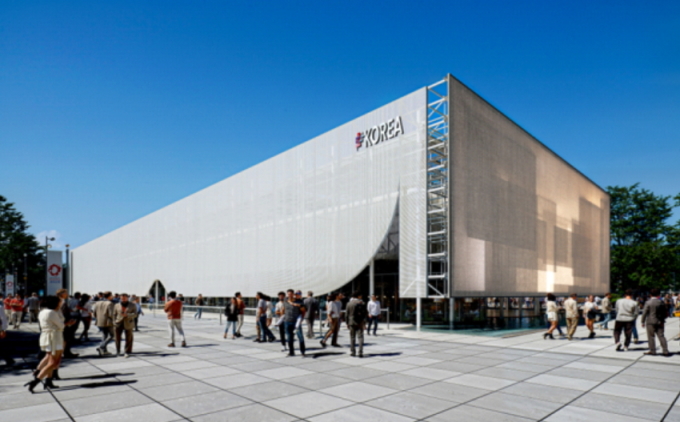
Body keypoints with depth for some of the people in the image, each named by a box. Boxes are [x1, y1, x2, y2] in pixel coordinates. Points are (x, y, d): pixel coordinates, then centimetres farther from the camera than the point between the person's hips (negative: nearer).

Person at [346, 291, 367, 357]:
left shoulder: (349, 303, 0)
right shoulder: (362, 303, -3)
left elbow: (347, 314, 0)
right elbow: (365, 313, -3)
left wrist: (347, 323, 7)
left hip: (351, 322, 1)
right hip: (360, 323, -1)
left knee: (352, 338, 9)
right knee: (360, 337, 2)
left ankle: (353, 352, 9)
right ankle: (360, 353, -4)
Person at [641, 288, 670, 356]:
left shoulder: (648, 302, -11)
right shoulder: (661, 302, 1)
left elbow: (644, 313, -10)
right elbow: (665, 313, 8)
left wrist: (643, 322, -2)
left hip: (650, 322, -4)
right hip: (660, 322, 4)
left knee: (651, 337, 2)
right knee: (661, 336, 9)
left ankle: (652, 351, 4)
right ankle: (665, 351, 8)